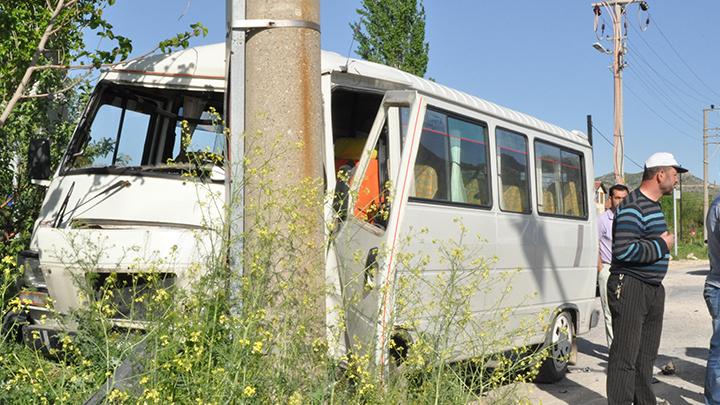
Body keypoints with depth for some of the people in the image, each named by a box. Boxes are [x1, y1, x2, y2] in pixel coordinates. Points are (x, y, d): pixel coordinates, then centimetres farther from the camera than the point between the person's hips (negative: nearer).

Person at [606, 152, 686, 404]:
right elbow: (624, 250, -27)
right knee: (626, 355, -6)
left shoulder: (653, 205, 16)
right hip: (630, 288, -10)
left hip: (653, 288, 10)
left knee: (647, 353, 16)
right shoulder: (633, 206, -17)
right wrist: (662, 246, -16)